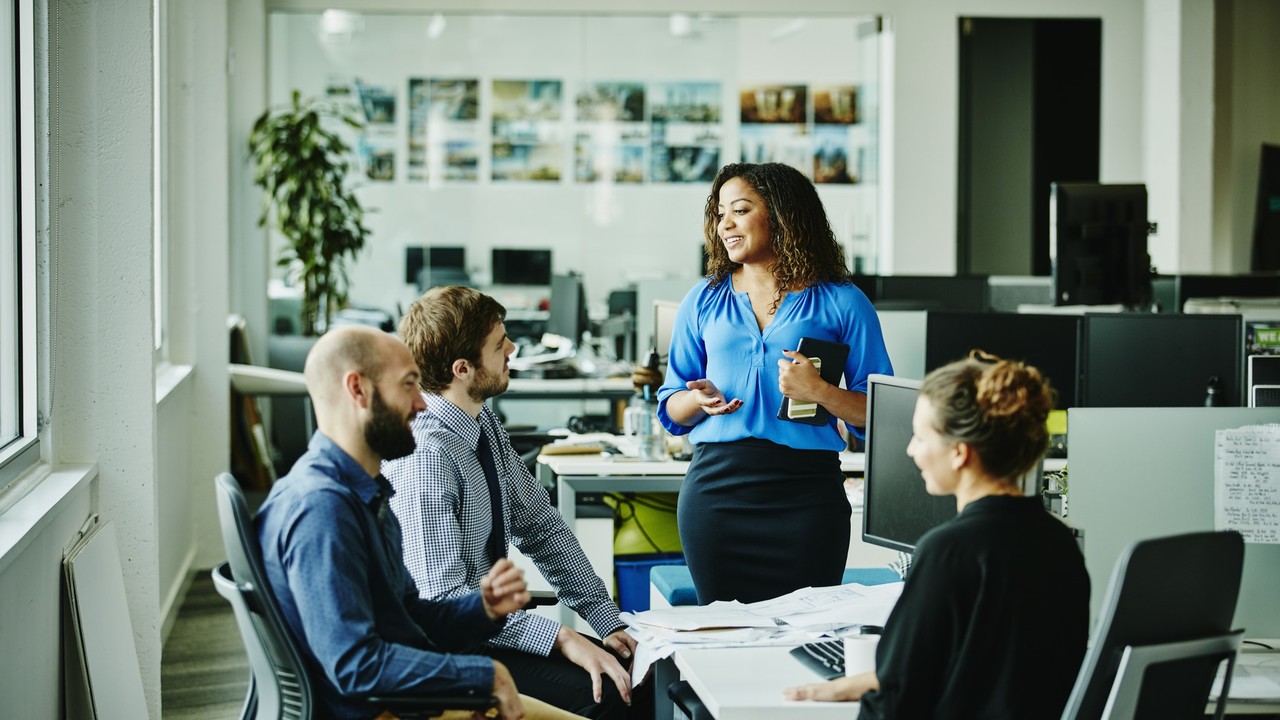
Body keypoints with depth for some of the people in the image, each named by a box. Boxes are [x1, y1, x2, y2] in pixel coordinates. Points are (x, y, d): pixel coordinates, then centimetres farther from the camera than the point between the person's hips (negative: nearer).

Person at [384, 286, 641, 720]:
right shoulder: (426, 456, -24)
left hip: (491, 626, 8)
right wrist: (561, 639, -26)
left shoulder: (483, 423, 3)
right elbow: (444, 599, -26)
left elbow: (540, 524, 8)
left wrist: (608, 621, 0)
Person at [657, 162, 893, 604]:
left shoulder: (841, 303, 3)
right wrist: (700, 400, -6)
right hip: (716, 487, 3)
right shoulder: (704, 301, 12)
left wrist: (818, 392, -16)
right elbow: (672, 409, 14)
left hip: (806, 493, -2)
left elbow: (879, 413, 0)